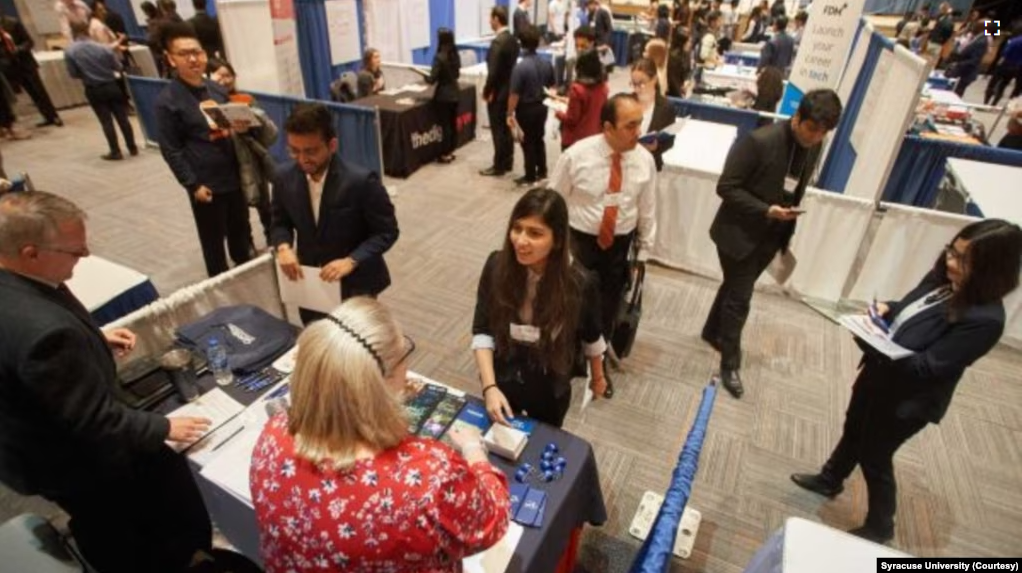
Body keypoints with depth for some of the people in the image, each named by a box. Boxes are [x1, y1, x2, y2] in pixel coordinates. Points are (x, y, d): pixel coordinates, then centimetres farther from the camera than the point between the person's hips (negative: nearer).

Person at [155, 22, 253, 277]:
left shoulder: (217, 89, 5)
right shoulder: (167, 100, -12)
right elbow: (170, 150, -10)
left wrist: (242, 127, -5)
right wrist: (193, 184, -14)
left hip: (234, 176, 6)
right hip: (206, 183, -5)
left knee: (241, 232, 20)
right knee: (213, 240, 10)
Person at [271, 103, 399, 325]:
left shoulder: (362, 181, -24)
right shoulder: (285, 179, -8)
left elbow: (387, 232, -16)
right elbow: (280, 222, 7)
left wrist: (351, 261, -29)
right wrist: (283, 246, -16)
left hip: (355, 285, -4)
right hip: (309, 282, 4)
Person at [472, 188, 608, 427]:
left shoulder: (577, 283, -24)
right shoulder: (497, 265, -20)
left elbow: (591, 335, -6)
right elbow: (482, 330, -13)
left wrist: (598, 377, 10)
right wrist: (489, 386, -23)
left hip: (549, 392, -1)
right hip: (503, 381, 2)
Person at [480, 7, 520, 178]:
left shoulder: (498, 42, -20)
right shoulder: (512, 39, 7)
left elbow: (493, 72, -23)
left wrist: (487, 91, -10)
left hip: (498, 93, -9)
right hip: (509, 90, 9)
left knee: (498, 130, -1)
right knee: (506, 128, 15)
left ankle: (499, 166, 7)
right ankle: (507, 162, 24)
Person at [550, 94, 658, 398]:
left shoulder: (645, 160, -8)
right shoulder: (576, 155, -17)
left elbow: (647, 209, 2)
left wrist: (644, 251, 7)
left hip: (620, 244, 3)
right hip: (579, 240, -2)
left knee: (607, 310, 18)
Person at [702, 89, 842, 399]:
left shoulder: (814, 146, 0)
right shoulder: (759, 141, -22)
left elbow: (797, 190, 12)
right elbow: (726, 187, -19)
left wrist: (787, 233, 12)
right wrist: (766, 210, -27)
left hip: (772, 237, 6)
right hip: (740, 233, -6)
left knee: (735, 288, 21)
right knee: (739, 299, 0)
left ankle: (712, 332, 43)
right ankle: (730, 364, 16)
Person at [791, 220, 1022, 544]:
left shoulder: (984, 319, -29)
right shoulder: (944, 278, -6)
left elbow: (927, 367, -29)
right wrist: (886, 310, -10)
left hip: (907, 399, -8)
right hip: (880, 374, 8)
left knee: (874, 457, 11)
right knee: (853, 429, 26)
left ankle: (879, 527, 38)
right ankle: (830, 480, 53)